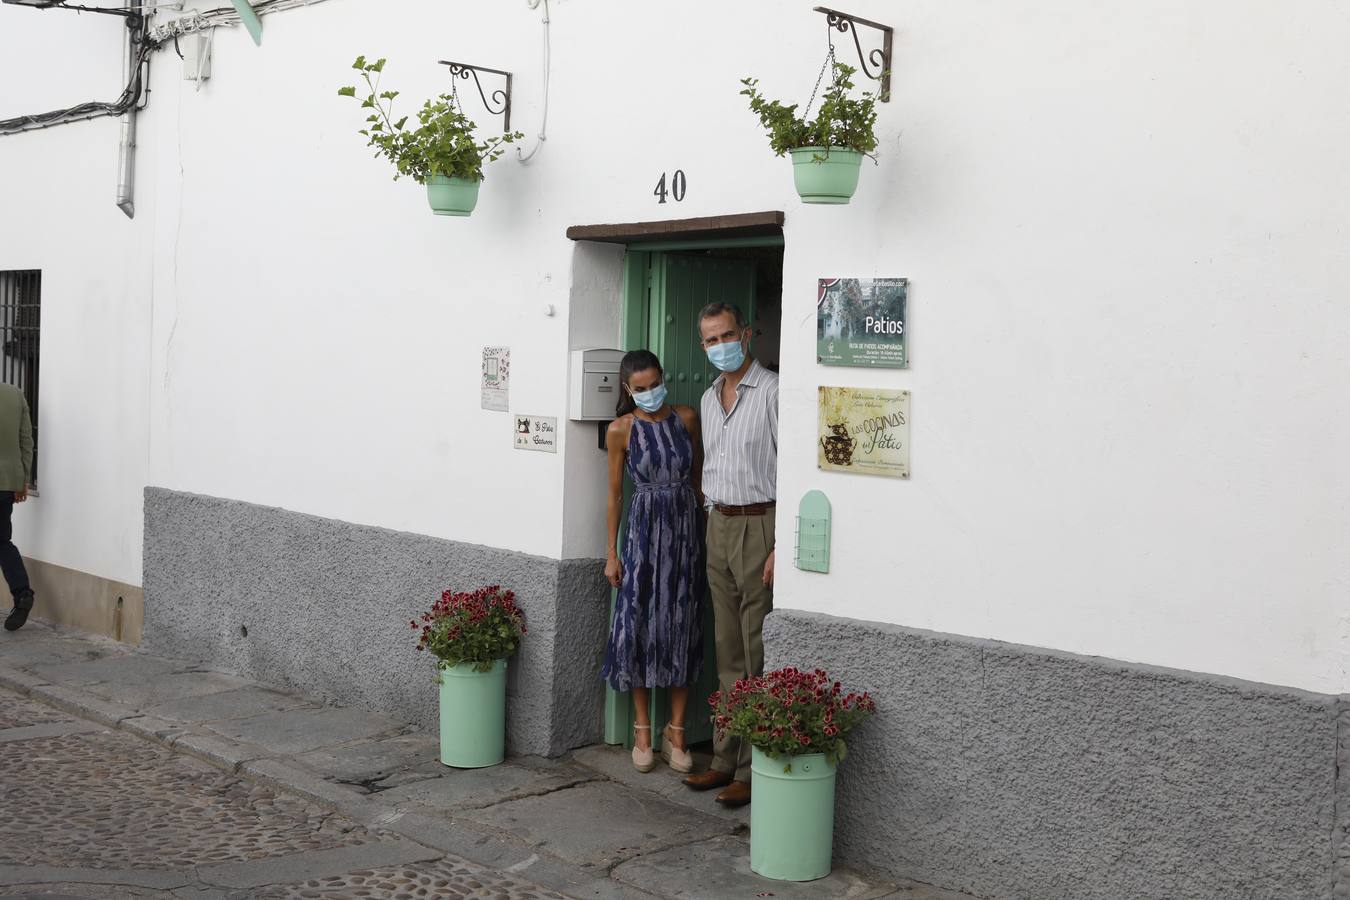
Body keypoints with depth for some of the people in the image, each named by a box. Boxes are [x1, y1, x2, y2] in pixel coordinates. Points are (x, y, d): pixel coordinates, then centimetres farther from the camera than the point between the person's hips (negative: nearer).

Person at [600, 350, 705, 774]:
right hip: (644, 529, -2)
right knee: (639, 624, 0)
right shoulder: (621, 430, -3)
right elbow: (614, 493, 1)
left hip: (686, 528, 2)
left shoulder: (687, 419, 3)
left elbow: (698, 477, 11)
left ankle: (676, 731, 12)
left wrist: (707, 530, 8)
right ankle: (643, 729, 13)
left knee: (683, 627, 3)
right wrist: (611, 553, 0)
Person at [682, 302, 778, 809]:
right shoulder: (709, 398, 15)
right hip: (719, 525, 8)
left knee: (758, 653, -5)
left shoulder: (772, 392, -10)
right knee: (728, 650, 12)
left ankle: (753, 770, 0)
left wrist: (781, 545, -19)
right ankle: (726, 758, 19)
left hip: (760, 525, -8)